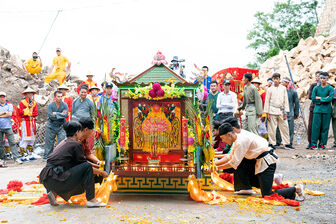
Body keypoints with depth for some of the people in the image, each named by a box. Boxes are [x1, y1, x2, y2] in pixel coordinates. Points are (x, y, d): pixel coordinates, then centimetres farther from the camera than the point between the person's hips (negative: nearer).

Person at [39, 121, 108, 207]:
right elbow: (83, 163, -3)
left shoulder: (63, 143, 20)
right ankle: (91, 200, -8)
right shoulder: (76, 144, -6)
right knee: (87, 167, -8)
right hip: (56, 180, -9)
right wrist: (100, 172, 11)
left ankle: (54, 193, 11)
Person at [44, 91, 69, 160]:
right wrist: (61, 114, -15)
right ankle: (47, 156, 20)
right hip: (51, 126, 0)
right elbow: (51, 116, -19)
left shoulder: (64, 105, -5)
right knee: (49, 142, 7)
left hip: (61, 126, 0)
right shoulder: (50, 105, -7)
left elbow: (66, 115, -18)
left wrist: (56, 113, -16)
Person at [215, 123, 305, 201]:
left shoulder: (241, 141, -22)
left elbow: (234, 163, -18)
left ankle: (296, 189, 2)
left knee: (267, 195, -8)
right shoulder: (238, 137, 7)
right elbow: (230, 156, 16)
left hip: (267, 162, -10)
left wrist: (217, 168, -9)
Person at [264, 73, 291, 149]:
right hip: (272, 111, -2)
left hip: (281, 110, 2)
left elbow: (286, 100, 9)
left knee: (284, 127, 2)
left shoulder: (283, 88, 8)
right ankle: (272, 143, 9)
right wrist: (267, 113, -1)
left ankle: (287, 144, 9)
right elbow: (267, 101, 4)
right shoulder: (270, 89, 3)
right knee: (272, 128, 0)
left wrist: (285, 112, 4)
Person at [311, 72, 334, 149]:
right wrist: (324, 98, -6)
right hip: (317, 110, 1)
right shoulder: (316, 88, 10)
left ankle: (322, 144, 9)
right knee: (316, 127, -3)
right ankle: (314, 144, 1)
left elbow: (330, 98, -11)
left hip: (326, 111, -1)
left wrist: (319, 98, -7)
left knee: (325, 127, 1)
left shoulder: (330, 88, 3)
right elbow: (313, 99, 0)